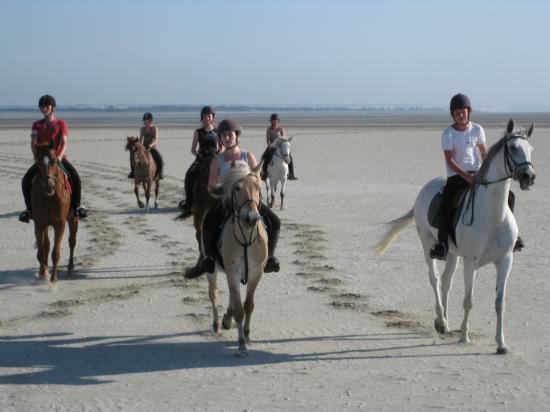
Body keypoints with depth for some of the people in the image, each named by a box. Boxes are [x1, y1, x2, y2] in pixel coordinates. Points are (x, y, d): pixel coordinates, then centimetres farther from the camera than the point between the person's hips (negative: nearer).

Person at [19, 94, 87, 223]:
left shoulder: (61, 124, 2)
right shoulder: (37, 125, 9)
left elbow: (64, 143, -10)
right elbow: (33, 143, -2)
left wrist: (59, 156, -27)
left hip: (59, 158, -2)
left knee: (76, 179, -25)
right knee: (26, 180, -20)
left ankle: (76, 206, -7)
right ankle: (29, 209, -6)